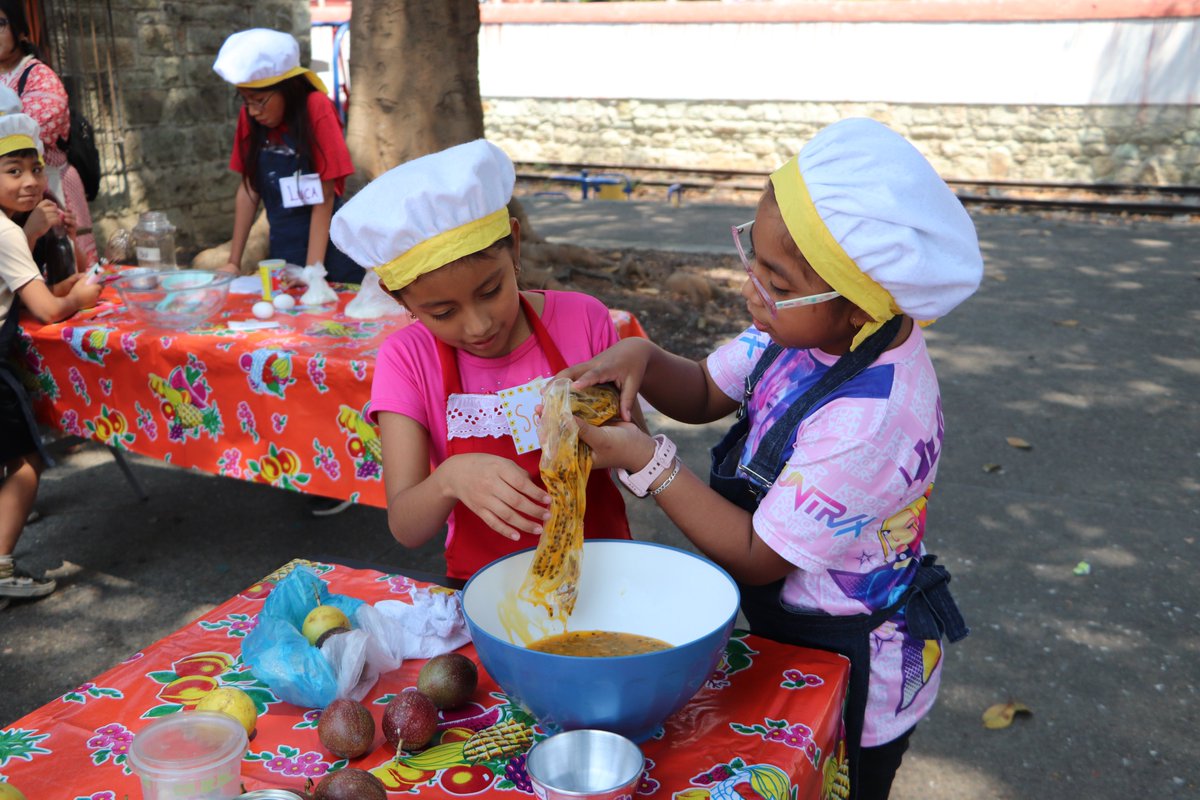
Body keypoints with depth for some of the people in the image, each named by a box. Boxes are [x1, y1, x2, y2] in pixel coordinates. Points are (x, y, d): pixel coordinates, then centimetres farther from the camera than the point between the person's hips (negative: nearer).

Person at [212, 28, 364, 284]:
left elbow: (325, 195, -15)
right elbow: (249, 187, 4)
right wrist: (234, 262, 3)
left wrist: (312, 270, -19)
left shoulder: (316, 109, -14)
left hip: (328, 248, -4)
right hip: (282, 251, 4)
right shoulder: (249, 116, 0)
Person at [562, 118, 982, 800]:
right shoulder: (811, 326, -14)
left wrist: (646, 460, -26)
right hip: (787, 628, 7)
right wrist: (641, 358, -19)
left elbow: (758, 556, -26)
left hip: (852, 681, -7)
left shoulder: (870, 421, -37)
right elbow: (706, 393, 1)